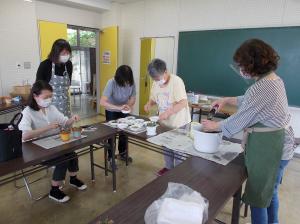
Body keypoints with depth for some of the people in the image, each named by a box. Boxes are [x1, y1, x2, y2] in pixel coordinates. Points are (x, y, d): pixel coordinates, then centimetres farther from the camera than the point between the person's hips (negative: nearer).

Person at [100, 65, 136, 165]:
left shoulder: (132, 83, -21)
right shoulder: (111, 83, -32)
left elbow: (132, 98, -7)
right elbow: (102, 102, -39)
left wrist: (130, 106, -29)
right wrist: (119, 107, -48)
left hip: (124, 111, 4)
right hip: (111, 111, -3)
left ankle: (122, 153, 36)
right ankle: (111, 157, 23)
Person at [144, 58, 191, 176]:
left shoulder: (176, 81, -21)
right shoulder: (156, 84, 0)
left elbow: (183, 103, -27)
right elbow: (153, 99, 14)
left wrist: (168, 112, -34)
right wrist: (149, 103, -8)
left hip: (179, 123, -7)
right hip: (165, 123, 7)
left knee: (178, 150, 7)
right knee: (166, 147, 20)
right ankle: (168, 167, 40)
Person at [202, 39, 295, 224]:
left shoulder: (262, 87, -25)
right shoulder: (274, 79, 6)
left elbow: (239, 121, -18)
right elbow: (251, 101, 19)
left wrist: (214, 126, -4)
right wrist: (227, 100, 12)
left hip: (268, 148, -10)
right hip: (278, 145, 10)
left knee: (257, 196, 8)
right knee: (270, 193, 26)